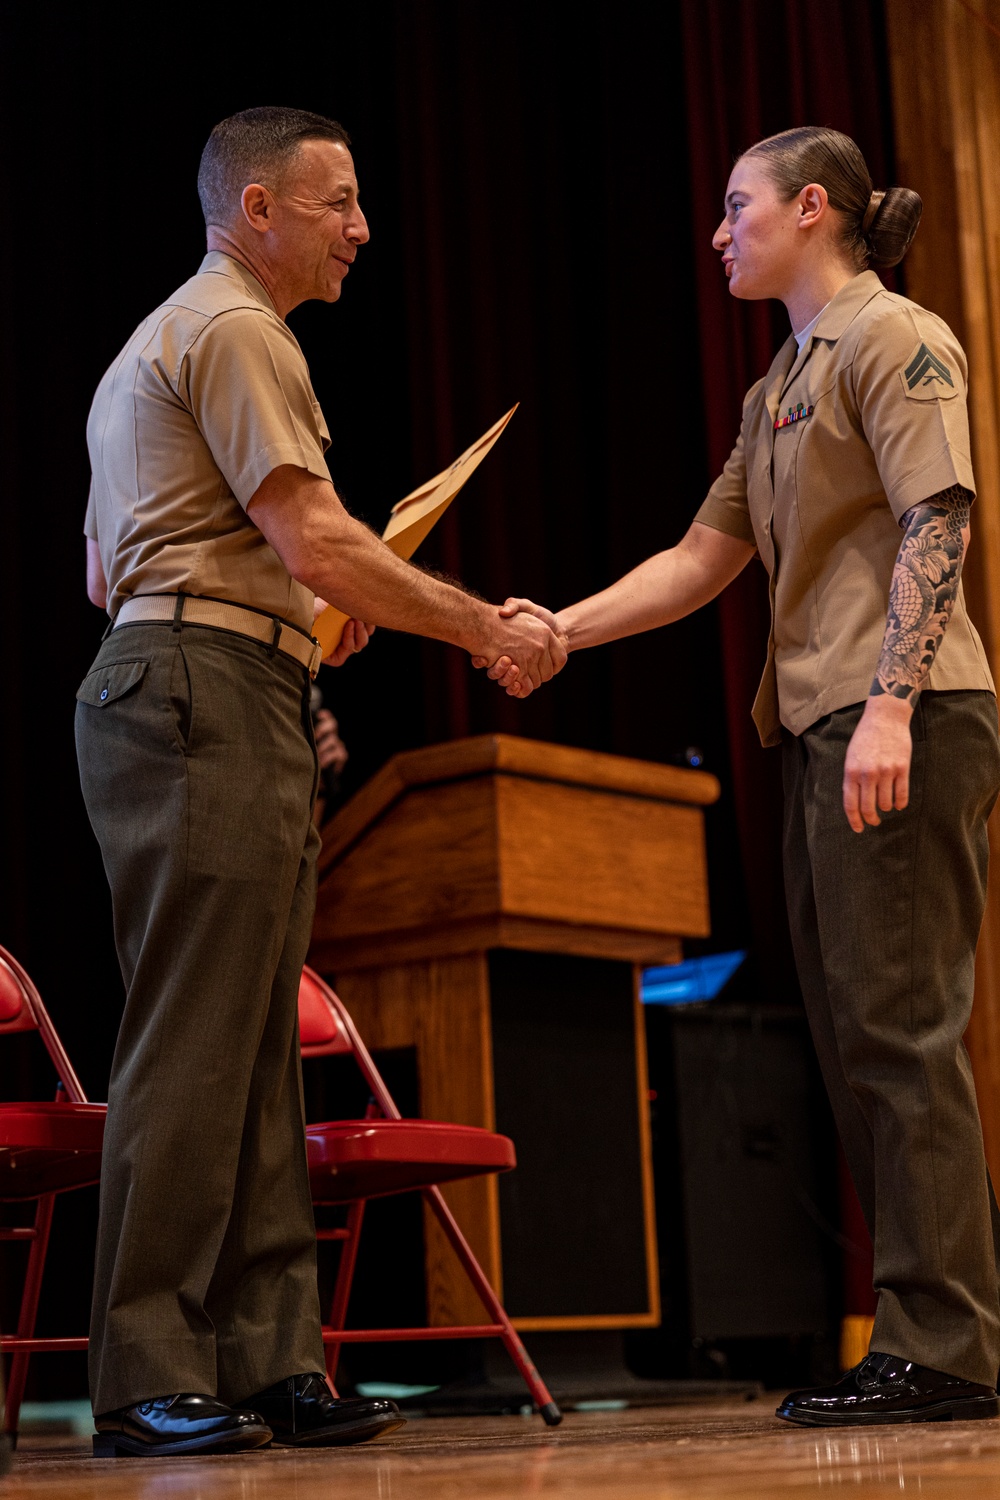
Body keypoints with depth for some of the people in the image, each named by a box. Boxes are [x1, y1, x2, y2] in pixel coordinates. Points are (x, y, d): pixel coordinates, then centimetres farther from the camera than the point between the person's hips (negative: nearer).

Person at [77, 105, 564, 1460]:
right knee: (192, 1043, -12)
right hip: (211, 687, -11)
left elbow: (106, 571, 29)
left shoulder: (155, 343, 29)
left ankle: (268, 1364, 5)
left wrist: (297, 611, 25)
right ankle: (148, 1379, -10)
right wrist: (489, 628, -4)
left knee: (253, 1046, 5)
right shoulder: (235, 331, -4)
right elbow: (317, 545, -13)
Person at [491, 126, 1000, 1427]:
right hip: (823, 730, 9)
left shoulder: (894, 339, -1)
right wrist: (558, 630, 9)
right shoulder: (779, 387, 25)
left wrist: (890, 702, -22)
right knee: (856, 1040, 7)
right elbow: (700, 562, 21)